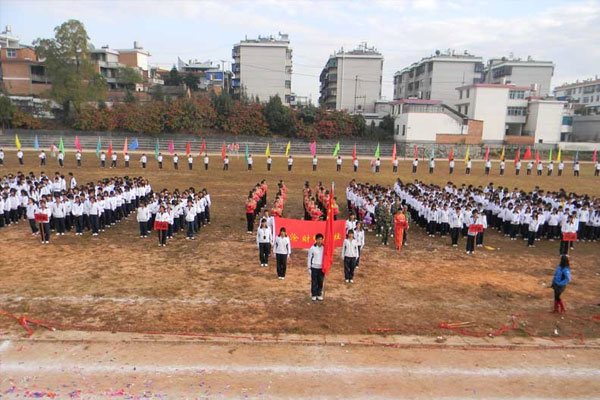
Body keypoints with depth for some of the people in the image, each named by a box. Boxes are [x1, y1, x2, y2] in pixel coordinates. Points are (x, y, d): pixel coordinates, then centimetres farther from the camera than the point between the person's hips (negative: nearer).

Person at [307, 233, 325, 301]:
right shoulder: (312, 248, -6)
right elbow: (309, 258, -1)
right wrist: (309, 268, -2)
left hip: (322, 268, 2)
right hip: (314, 267, -2)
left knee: (321, 282, 7)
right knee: (314, 282, 4)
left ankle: (319, 295, 20)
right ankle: (314, 295, 15)